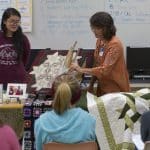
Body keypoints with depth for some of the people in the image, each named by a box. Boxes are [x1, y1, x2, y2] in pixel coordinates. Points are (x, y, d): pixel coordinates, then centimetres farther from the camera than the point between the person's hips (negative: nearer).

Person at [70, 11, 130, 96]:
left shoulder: (115, 44, -21)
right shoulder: (100, 41, 3)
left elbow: (104, 70, -27)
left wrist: (81, 70, -25)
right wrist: (91, 84, 6)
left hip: (115, 90, -7)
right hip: (102, 88, 7)